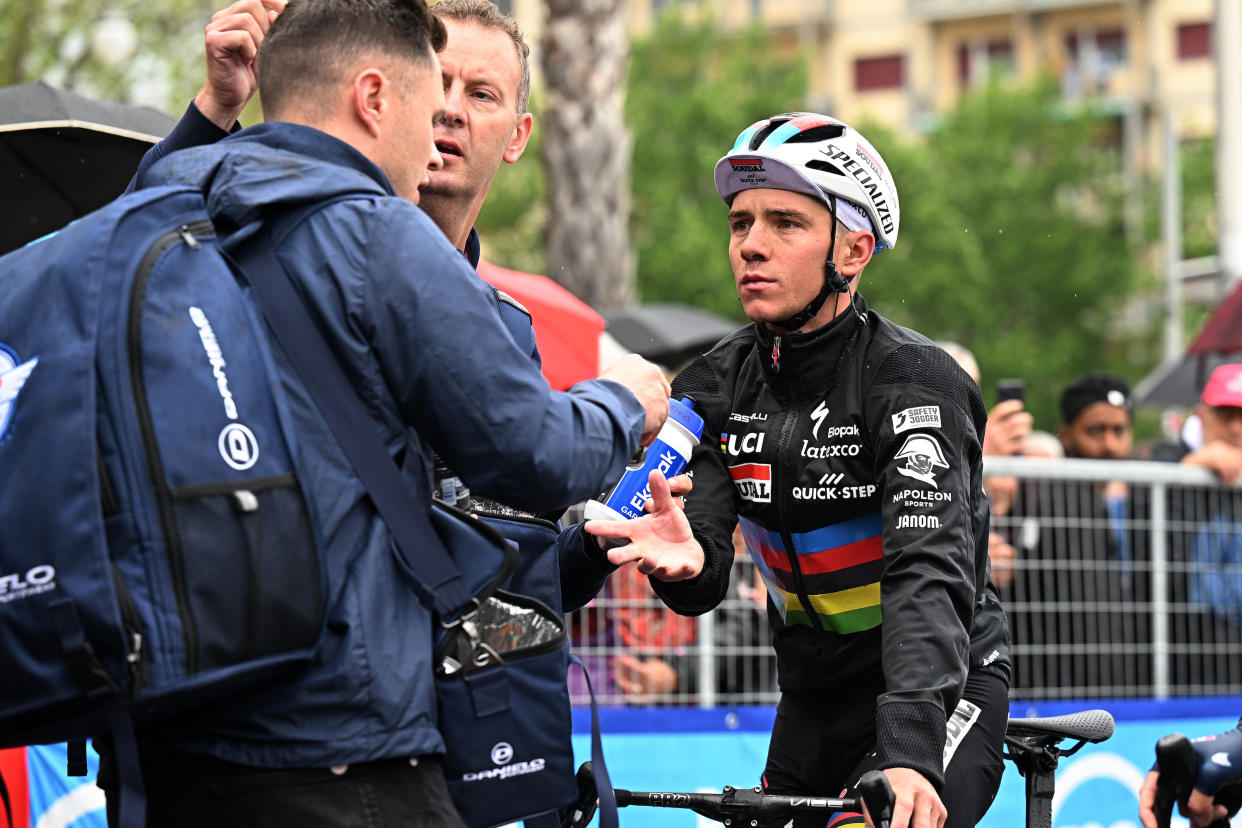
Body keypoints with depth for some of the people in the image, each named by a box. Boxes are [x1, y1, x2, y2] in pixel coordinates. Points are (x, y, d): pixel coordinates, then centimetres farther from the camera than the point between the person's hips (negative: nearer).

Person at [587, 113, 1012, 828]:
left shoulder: (916, 381, -18)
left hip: (940, 693, -6)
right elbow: (704, 584, -7)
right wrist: (681, 561, -33)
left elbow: (929, 570, -30)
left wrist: (909, 750, -45)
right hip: (814, 707, 6)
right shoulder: (716, 388, 0)